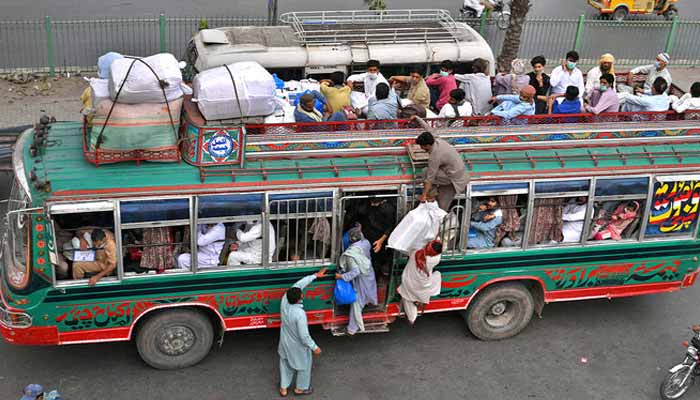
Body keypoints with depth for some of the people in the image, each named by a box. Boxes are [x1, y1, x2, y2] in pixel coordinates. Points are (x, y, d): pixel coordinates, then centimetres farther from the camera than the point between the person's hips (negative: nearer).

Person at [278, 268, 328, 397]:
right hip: (298, 346, -6)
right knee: (304, 365, 23)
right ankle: (300, 388, 45)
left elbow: (298, 284, -12)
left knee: (285, 364, 28)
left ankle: (283, 388, 44)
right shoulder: (300, 314, -40)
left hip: (285, 343, 6)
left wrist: (315, 275, -5)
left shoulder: (285, 300, -25)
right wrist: (314, 347, -13)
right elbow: (304, 337, -30)